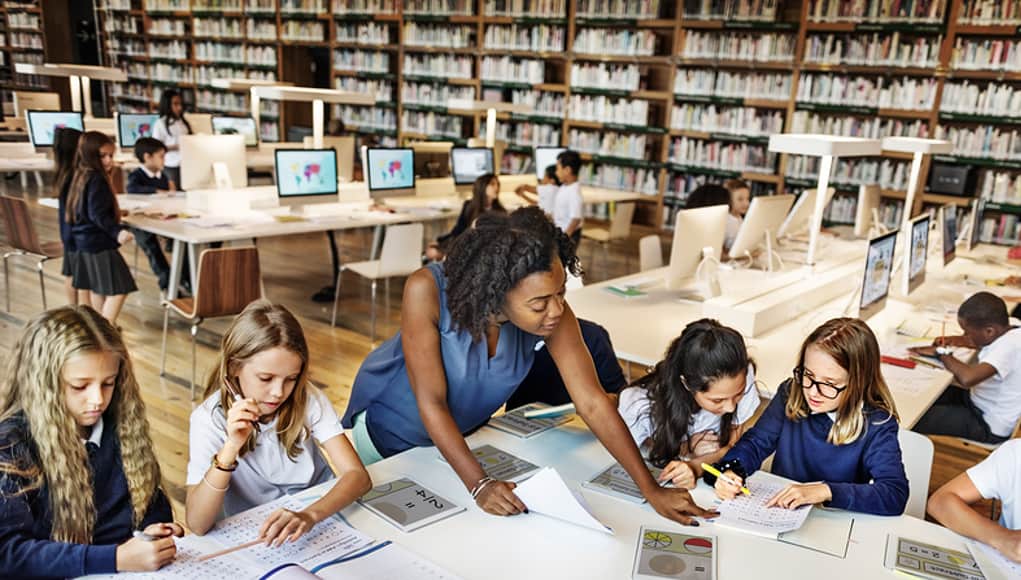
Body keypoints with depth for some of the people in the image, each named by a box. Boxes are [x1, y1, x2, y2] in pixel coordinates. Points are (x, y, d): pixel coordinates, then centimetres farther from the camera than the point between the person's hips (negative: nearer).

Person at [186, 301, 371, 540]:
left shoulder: (308, 401, -10)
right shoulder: (210, 419, -13)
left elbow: (358, 476, -19)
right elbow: (197, 525, -19)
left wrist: (310, 515, -36)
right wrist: (230, 448, -30)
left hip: (318, 521, 1)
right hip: (250, 538, 0)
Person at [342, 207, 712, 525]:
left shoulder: (551, 312, -30)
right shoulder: (428, 291, -39)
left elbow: (592, 402, -27)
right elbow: (431, 401, -35)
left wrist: (651, 489, -30)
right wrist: (478, 485, -41)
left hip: (462, 429, 3)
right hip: (389, 423, -2)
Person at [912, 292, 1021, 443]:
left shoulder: (1008, 347, -32)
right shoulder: (1006, 330, -5)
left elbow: (967, 378, -45)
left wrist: (942, 352, -26)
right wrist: (956, 340, -1)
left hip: (989, 426, -9)